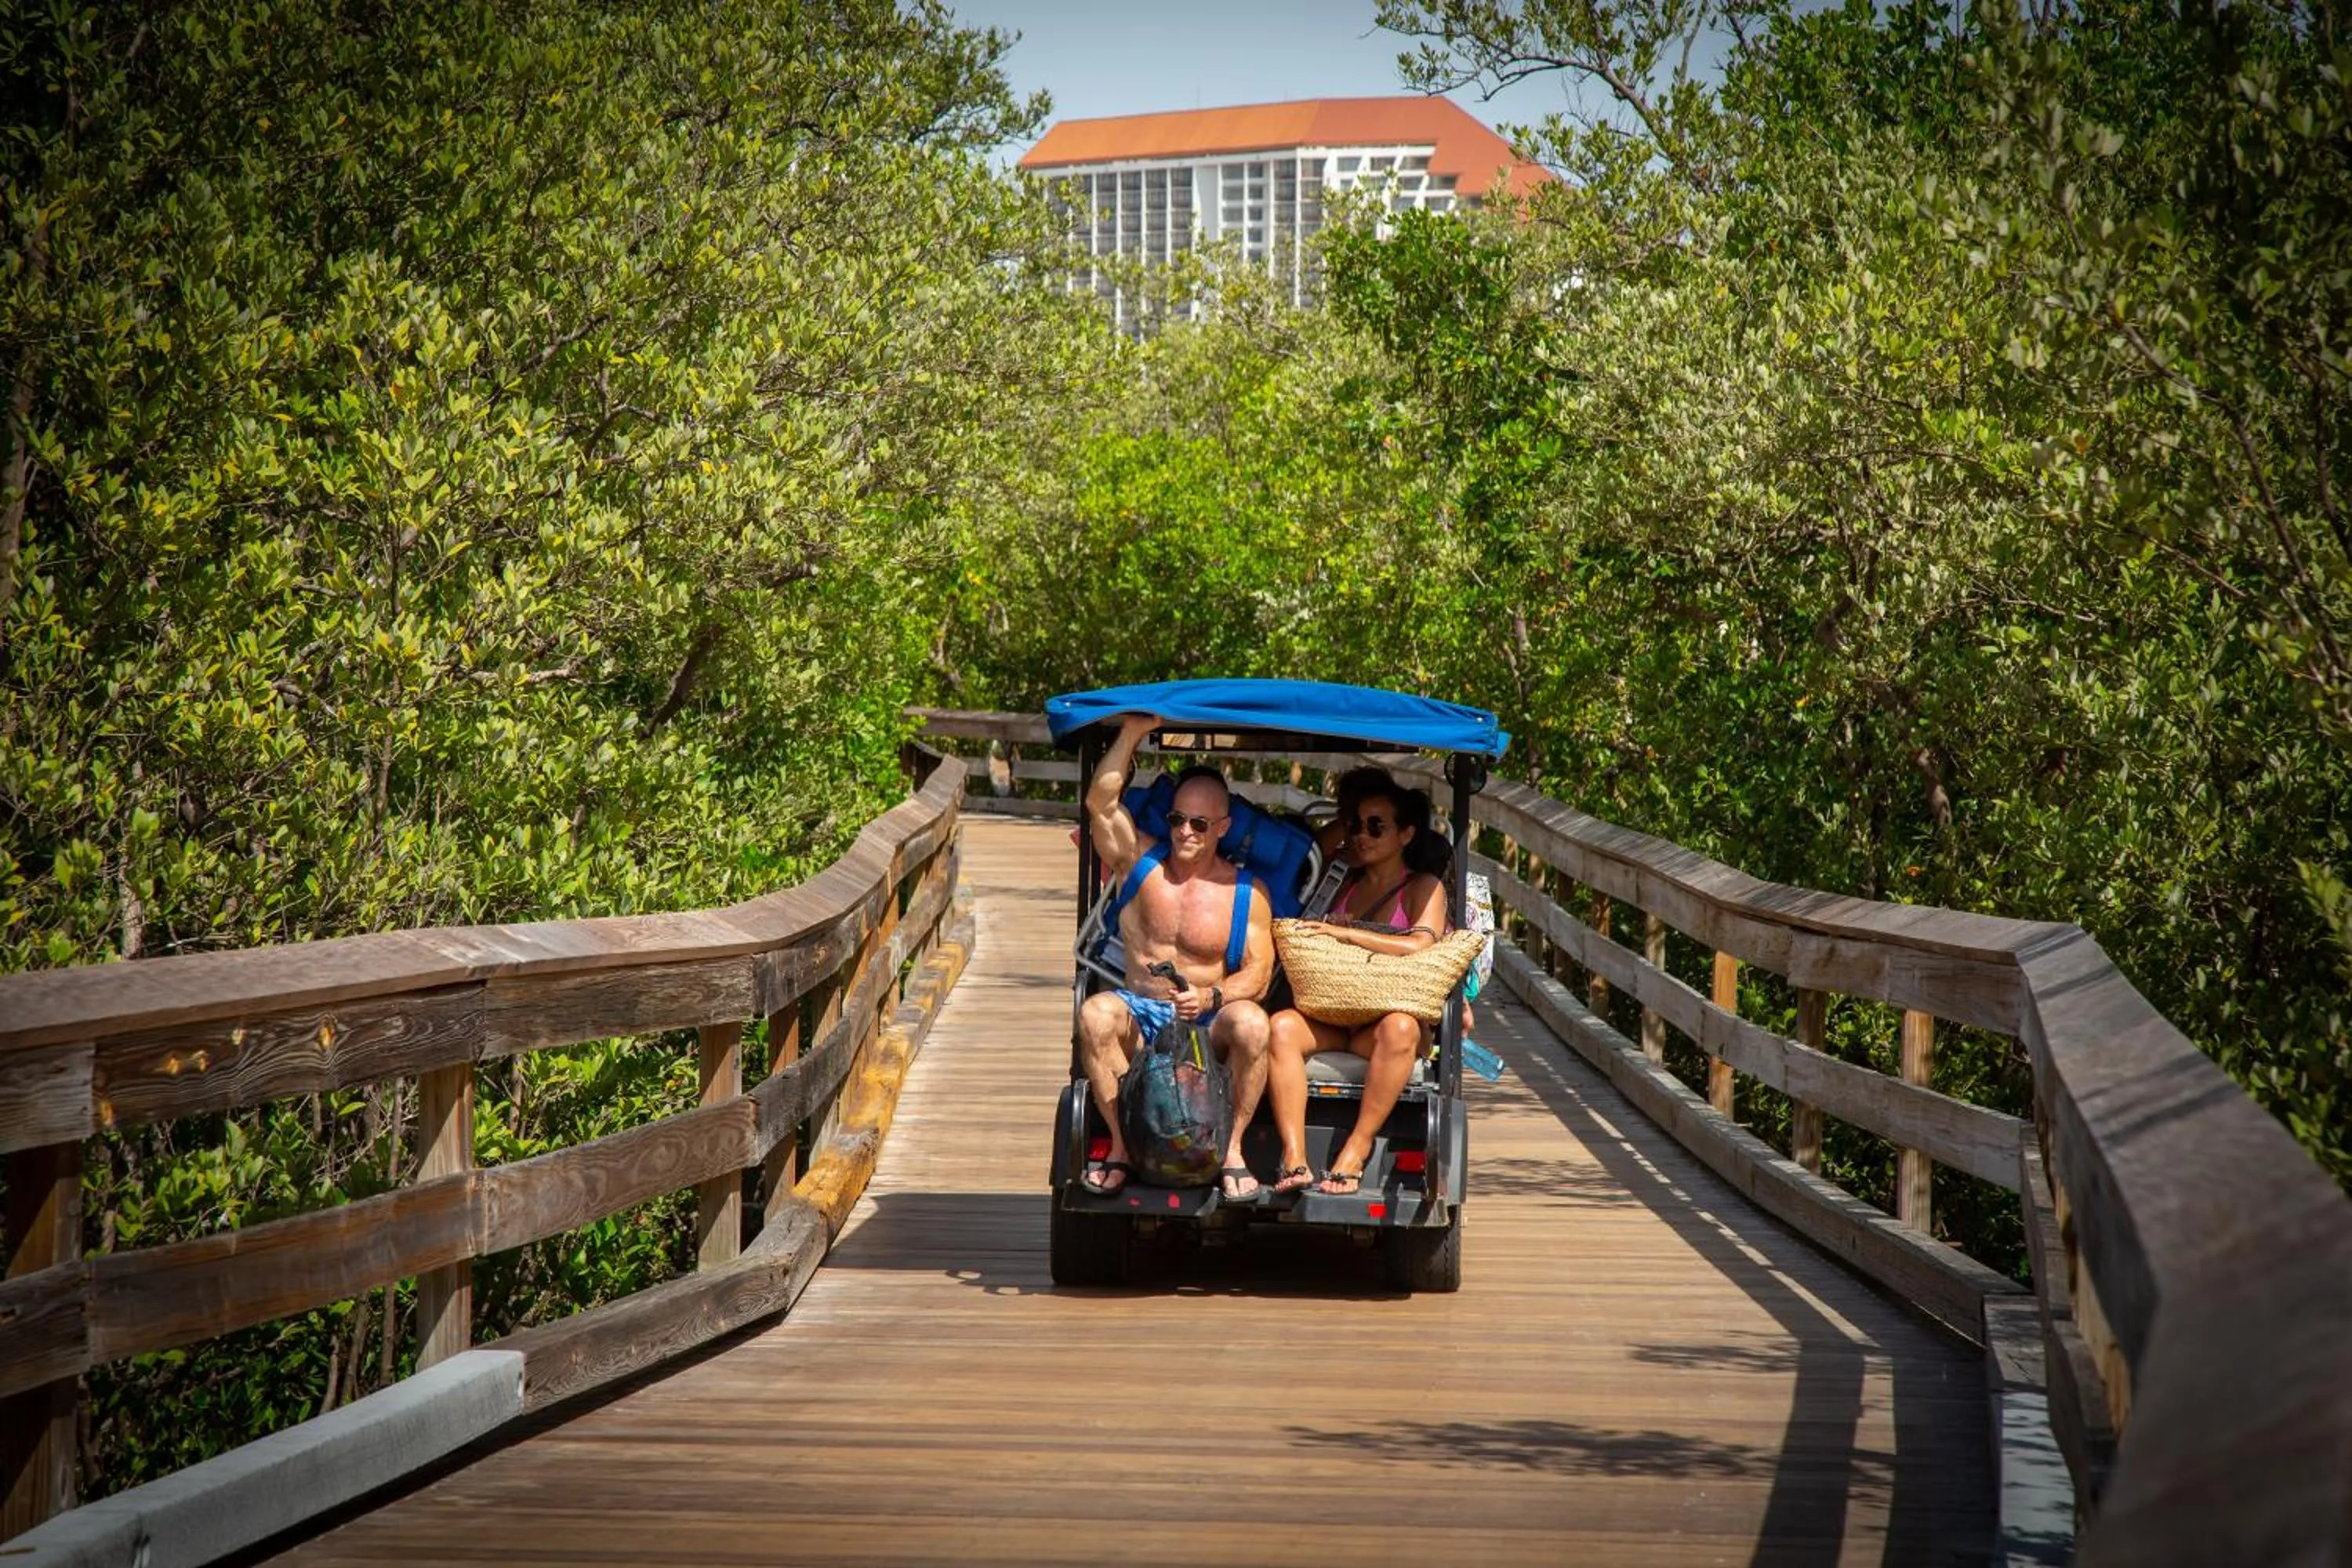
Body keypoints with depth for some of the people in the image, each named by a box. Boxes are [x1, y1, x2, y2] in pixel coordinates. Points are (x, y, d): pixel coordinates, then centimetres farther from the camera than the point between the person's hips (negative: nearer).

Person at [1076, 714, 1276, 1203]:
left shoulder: (1247, 891, 4)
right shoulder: (1142, 863, 8)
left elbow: (1258, 972, -5)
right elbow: (1101, 803, -5)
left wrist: (1210, 997, -25)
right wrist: (1133, 732, -9)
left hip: (1210, 1024, -1)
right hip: (1142, 1017, 1)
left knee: (1251, 1023, -35)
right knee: (1095, 1013, -32)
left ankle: (1232, 1151, -22)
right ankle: (1120, 1146, -23)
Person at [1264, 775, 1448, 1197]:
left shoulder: (1425, 888, 6)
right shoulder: (1345, 884, 22)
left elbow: (1418, 946, -13)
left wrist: (1342, 932, -11)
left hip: (1385, 1020, -4)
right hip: (1329, 1017, 4)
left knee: (1398, 1028, -39)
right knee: (1281, 1027, -28)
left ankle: (1354, 1153, -36)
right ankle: (1294, 1160, -38)